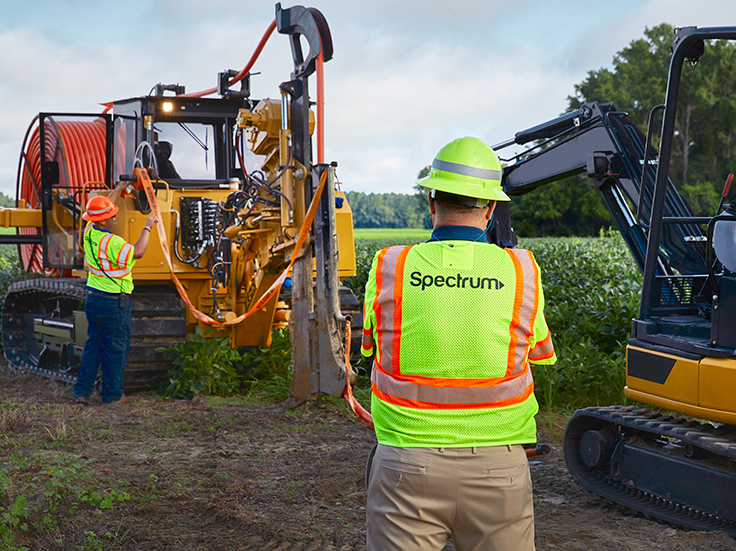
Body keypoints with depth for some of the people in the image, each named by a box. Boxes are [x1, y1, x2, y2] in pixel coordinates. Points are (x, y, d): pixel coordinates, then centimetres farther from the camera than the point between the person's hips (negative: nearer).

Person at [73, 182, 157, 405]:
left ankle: (82, 391, 15)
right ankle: (111, 395, 11)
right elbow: (137, 252, -18)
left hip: (93, 299, 8)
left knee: (93, 345, 16)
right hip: (114, 303, -8)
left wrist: (119, 189, 26)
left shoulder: (89, 233, 2)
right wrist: (147, 227, -7)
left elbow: (102, 208, 18)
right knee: (116, 348, 4)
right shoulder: (111, 242, -22)